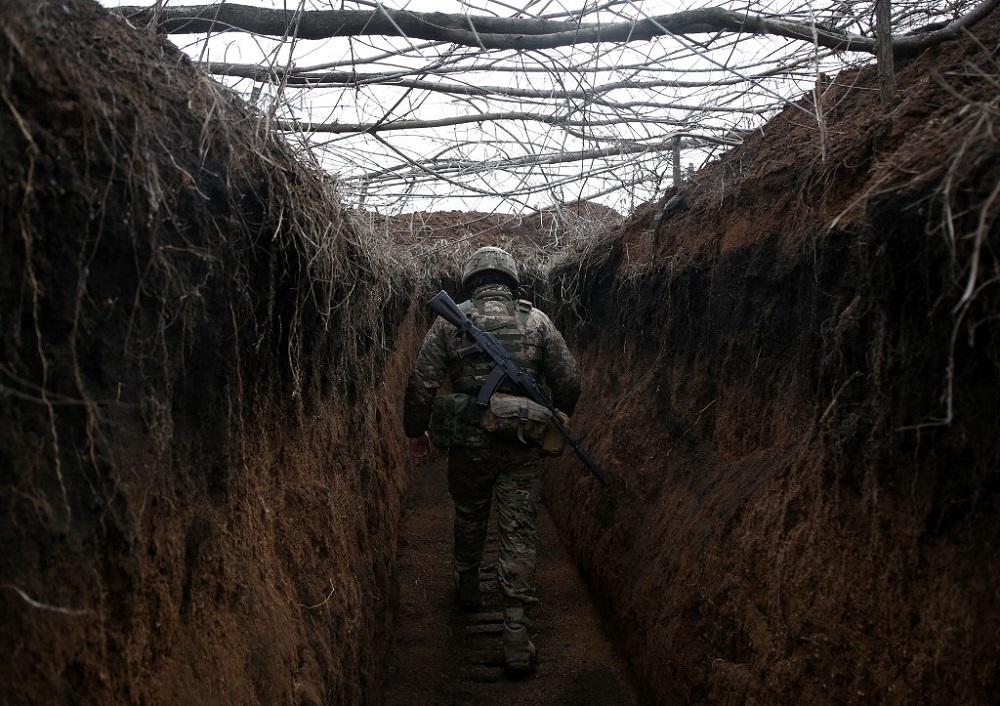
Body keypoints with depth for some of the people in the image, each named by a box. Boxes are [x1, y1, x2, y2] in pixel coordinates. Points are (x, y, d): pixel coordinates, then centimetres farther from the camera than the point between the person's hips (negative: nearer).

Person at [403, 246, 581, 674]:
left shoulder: (450, 321, -2)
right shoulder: (537, 321, 0)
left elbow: (422, 382, -4)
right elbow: (568, 381, 2)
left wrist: (416, 431, 9)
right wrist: (557, 419, 21)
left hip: (469, 442, 1)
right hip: (523, 447, 0)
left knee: (469, 519, 24)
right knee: (519, 533, 3)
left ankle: (467, 588, 45)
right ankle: (516, 635, 1)